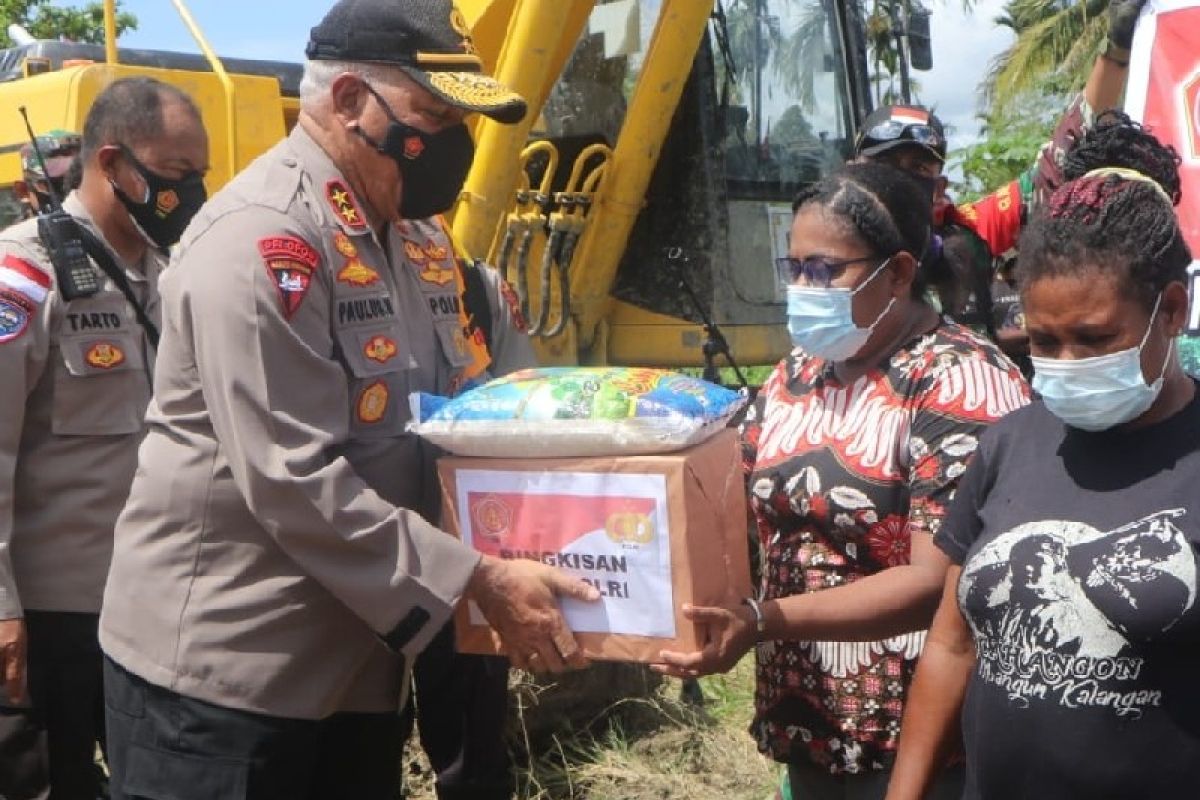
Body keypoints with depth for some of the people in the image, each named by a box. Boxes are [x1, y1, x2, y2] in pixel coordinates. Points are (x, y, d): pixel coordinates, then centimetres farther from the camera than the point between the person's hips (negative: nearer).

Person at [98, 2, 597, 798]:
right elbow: (294, 483, -25)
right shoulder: (262, 236, -19)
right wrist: (480, 583, -23)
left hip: (357, 664, 8)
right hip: (220, 667, -8)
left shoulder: (413, 240, 9)